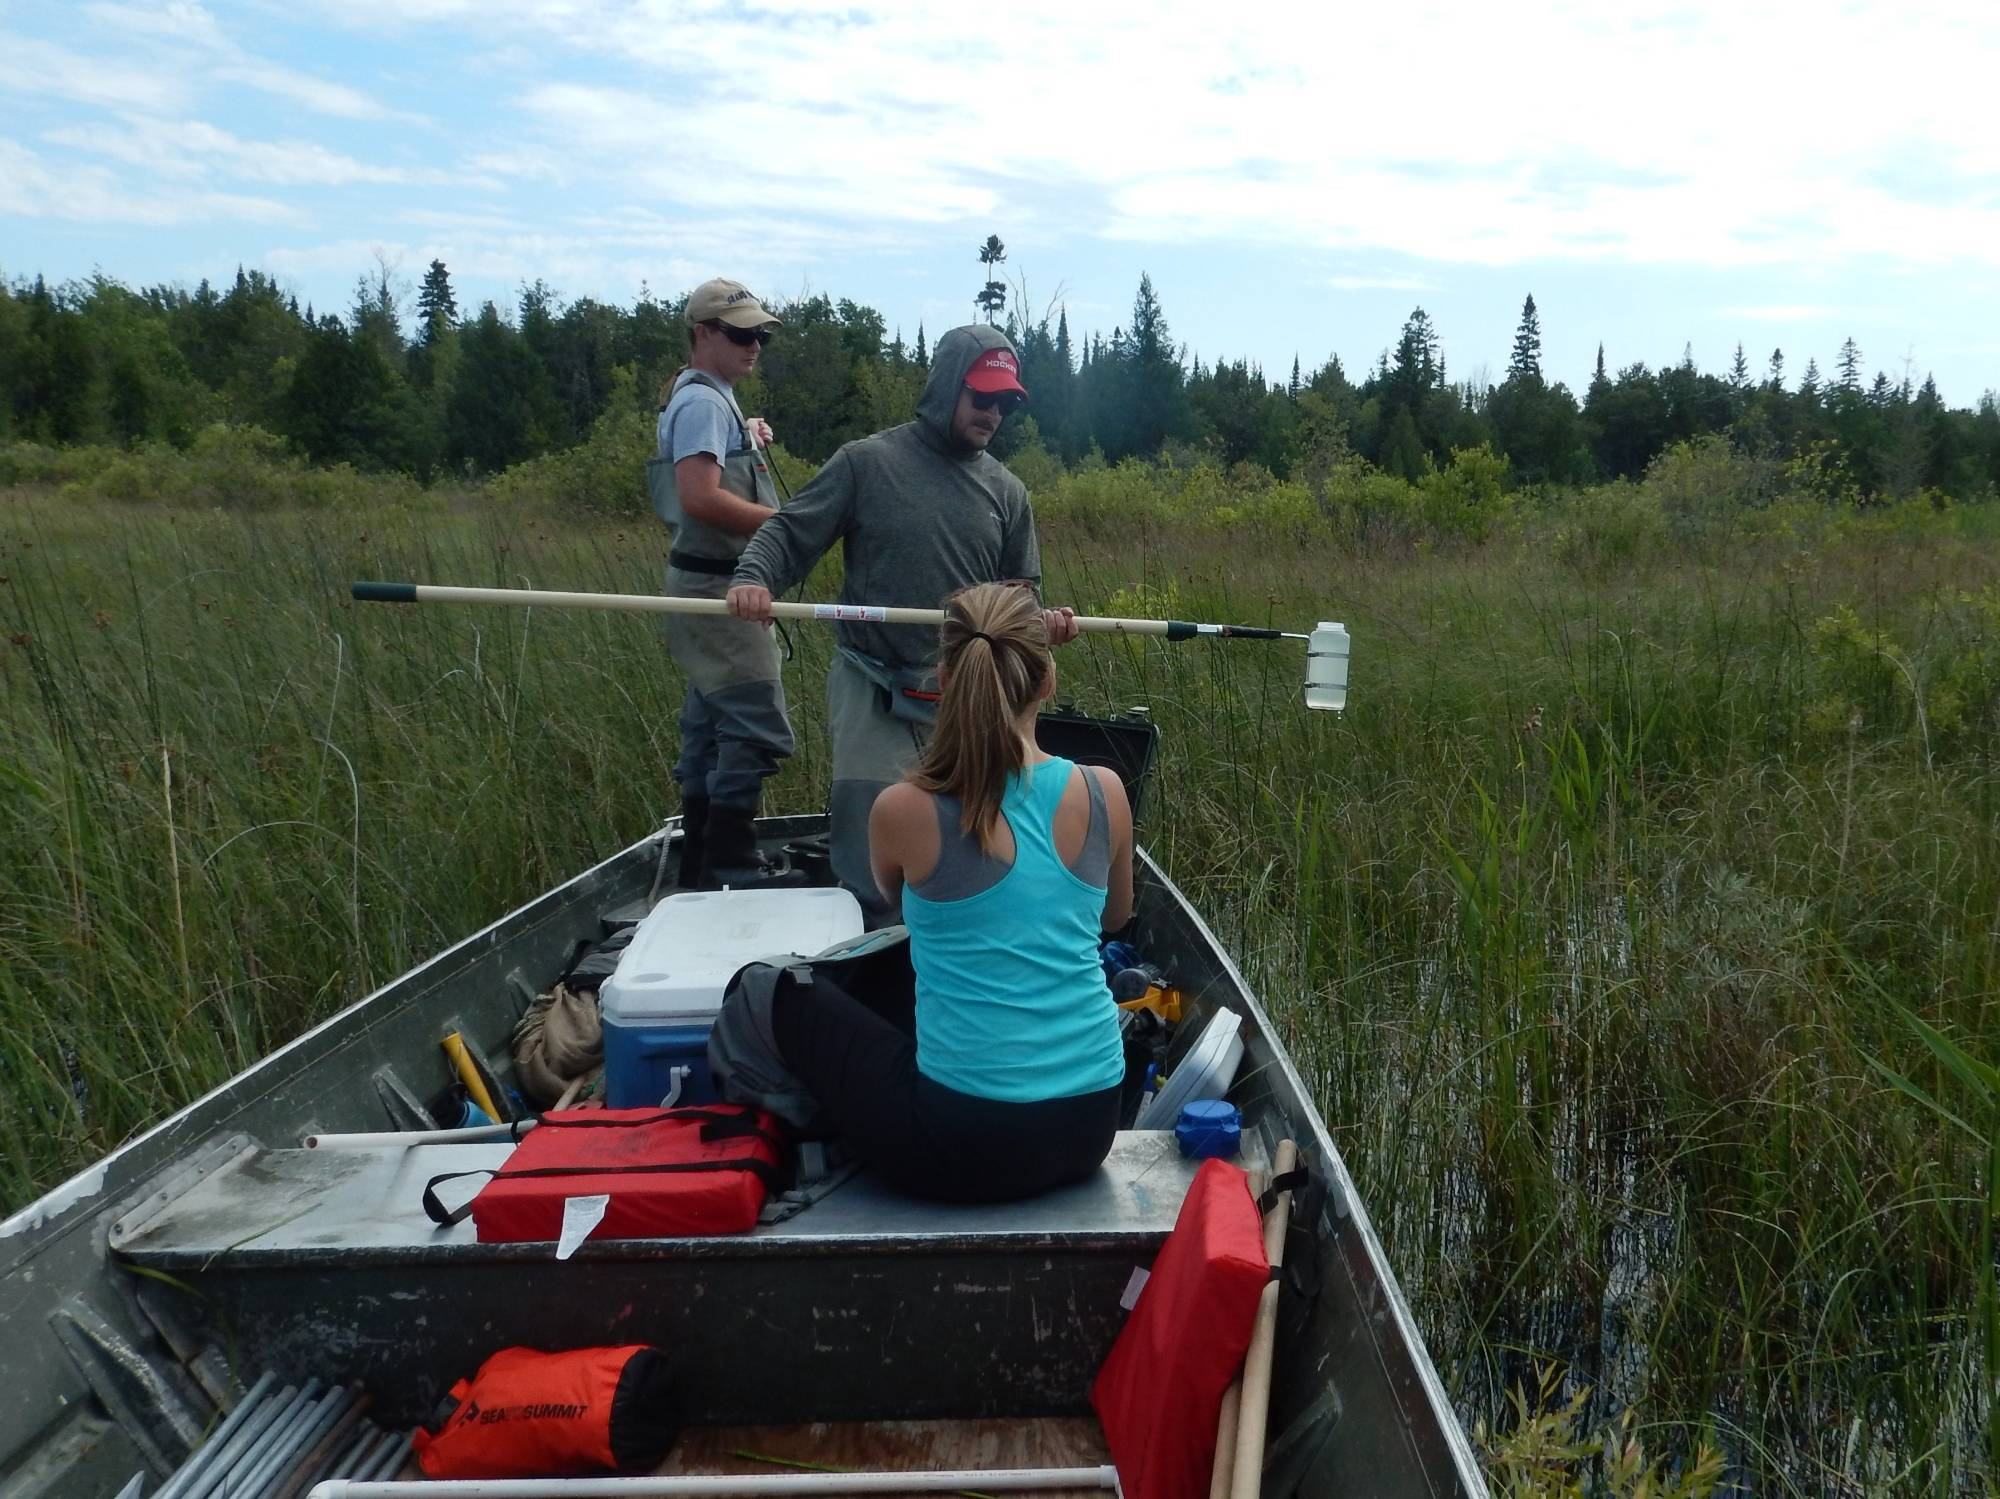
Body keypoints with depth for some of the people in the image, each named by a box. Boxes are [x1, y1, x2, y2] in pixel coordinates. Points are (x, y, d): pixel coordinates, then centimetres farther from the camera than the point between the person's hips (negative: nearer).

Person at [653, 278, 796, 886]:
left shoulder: (712, 399, 19)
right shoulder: (703, 402, -14)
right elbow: (701, 498, -25)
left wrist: (746, 439, 18)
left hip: (714, 585, 11)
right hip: (718, 584, -11)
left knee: (709, 725, 14)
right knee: (756, 726, -12)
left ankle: (700, 864, 22)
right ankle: (731, 866, -6)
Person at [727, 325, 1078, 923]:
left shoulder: (1007, 490, 10)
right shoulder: (867, 462, -2)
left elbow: (1021, 591, 16)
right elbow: (788, 532, -1)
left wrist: (1042, 622, -6)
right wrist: (753, 577, -22)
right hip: (872, 688, -3)